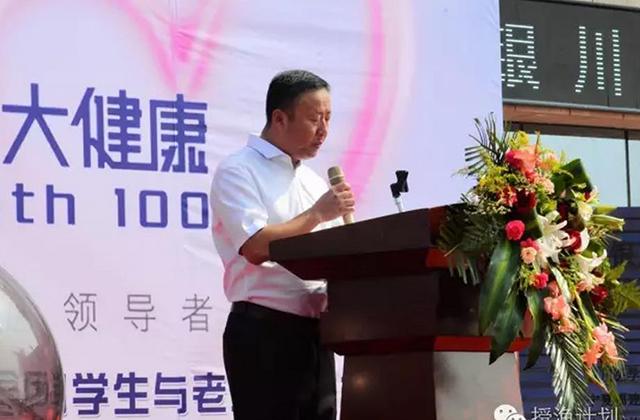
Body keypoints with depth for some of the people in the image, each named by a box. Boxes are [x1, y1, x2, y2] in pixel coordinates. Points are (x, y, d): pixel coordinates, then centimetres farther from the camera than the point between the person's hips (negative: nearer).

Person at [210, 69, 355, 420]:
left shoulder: (314, 181, 20)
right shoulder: (238, 171, -4)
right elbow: (256, 246, -18)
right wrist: (318, 214, -10)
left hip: (314, 332, 8)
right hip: (264, 333, -7)